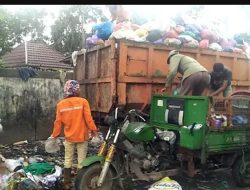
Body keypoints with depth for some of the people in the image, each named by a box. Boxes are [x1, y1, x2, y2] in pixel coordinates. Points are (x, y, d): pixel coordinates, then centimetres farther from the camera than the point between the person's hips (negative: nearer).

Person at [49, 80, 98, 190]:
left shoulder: (60, 104, -2)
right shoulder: (83, 102, -11)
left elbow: (58, 122, 1)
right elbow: (88, 118, -13)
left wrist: (55, 135, 11)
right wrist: (93, 129, -2)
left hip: (69, 137, 3)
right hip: (81, 136, -2)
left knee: (68, 160, 14)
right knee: (81, 160, 8)